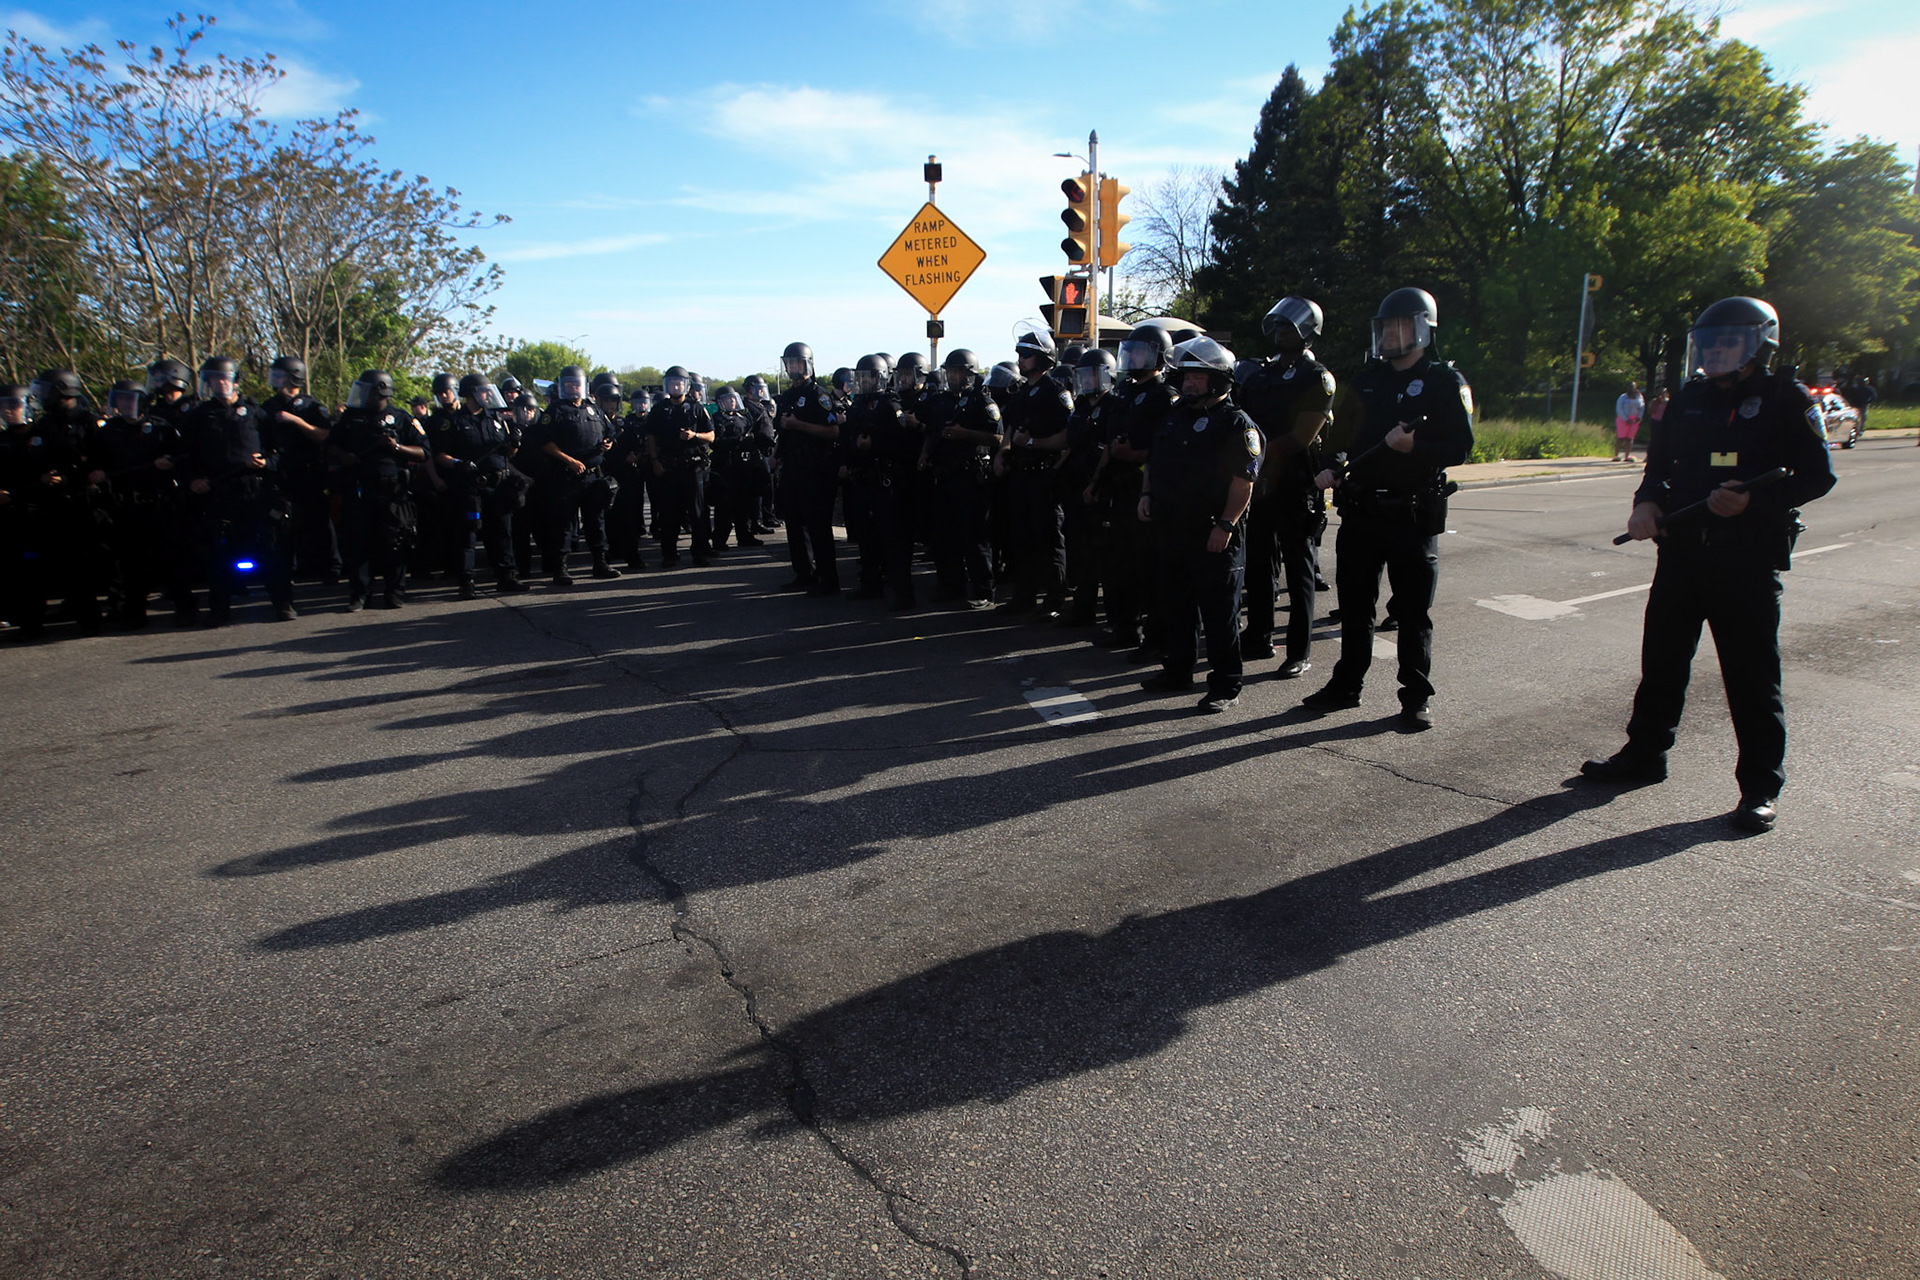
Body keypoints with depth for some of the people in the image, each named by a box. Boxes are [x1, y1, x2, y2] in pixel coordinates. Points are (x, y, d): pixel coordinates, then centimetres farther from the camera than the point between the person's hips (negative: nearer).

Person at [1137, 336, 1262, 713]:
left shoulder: (1236, 424, -9)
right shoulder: (1176, 417, 16)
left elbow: (1244, 481, -16)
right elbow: (1154, 462, 24)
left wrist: (1226, 525, -22)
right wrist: (1147, 495, 8)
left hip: (1213, 537, -8)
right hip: (1172, 530, 8)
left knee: (1219, 614, -1)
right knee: (1176, 606, 17)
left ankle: (1226, 686, 7)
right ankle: (1177, 671, 31)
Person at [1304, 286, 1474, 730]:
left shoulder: (1445, 382, -2)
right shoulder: (1369, 377, 14)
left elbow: (1460, 445, -9)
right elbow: (1346, 432, 18)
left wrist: (1413, 446, -25)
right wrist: (1333, 468, 0)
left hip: (1413, 514, -5)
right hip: (1360, 510, 5)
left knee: (1413, 612, 2)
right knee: (1354, 605, 12)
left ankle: (1417, 697, 12)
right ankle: (1346, 685, 24)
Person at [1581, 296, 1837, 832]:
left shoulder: (1786, 400, -3)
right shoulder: (1691, 397, 13)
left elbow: (1817, 475, -6)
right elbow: (1661, 460, 19)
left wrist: (1752, 503, -21)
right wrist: (1648, 502, 0)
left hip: (1749, 560, -5)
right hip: (1682, 551, 5)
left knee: (1752, 675, 0)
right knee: (1662, 660, 13)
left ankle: (1760, 786, 10)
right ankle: (1644, 754, 27)